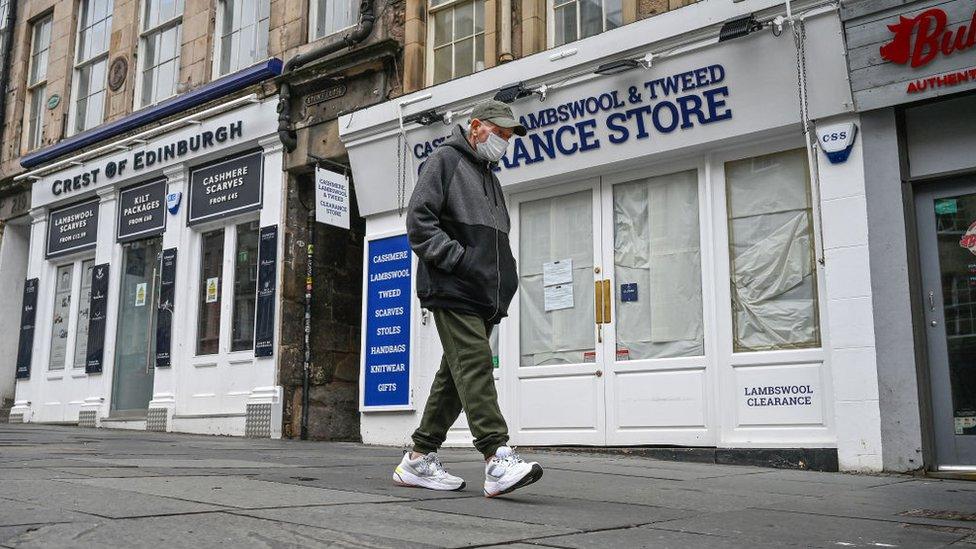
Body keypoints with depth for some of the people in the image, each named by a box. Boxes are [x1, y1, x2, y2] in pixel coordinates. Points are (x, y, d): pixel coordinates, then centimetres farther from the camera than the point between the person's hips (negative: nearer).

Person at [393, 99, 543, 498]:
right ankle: (498, 460, -23)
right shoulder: (445, 159, 3)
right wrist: (459, 259, -16)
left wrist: (505, 282, 15)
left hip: (484, 297, 9)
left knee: (456, 375, 7)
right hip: (452, 290, -9)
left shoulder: (489, 177, 30)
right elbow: (419, 219, -9)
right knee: (475, 366, -17)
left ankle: (419, 460, 14)